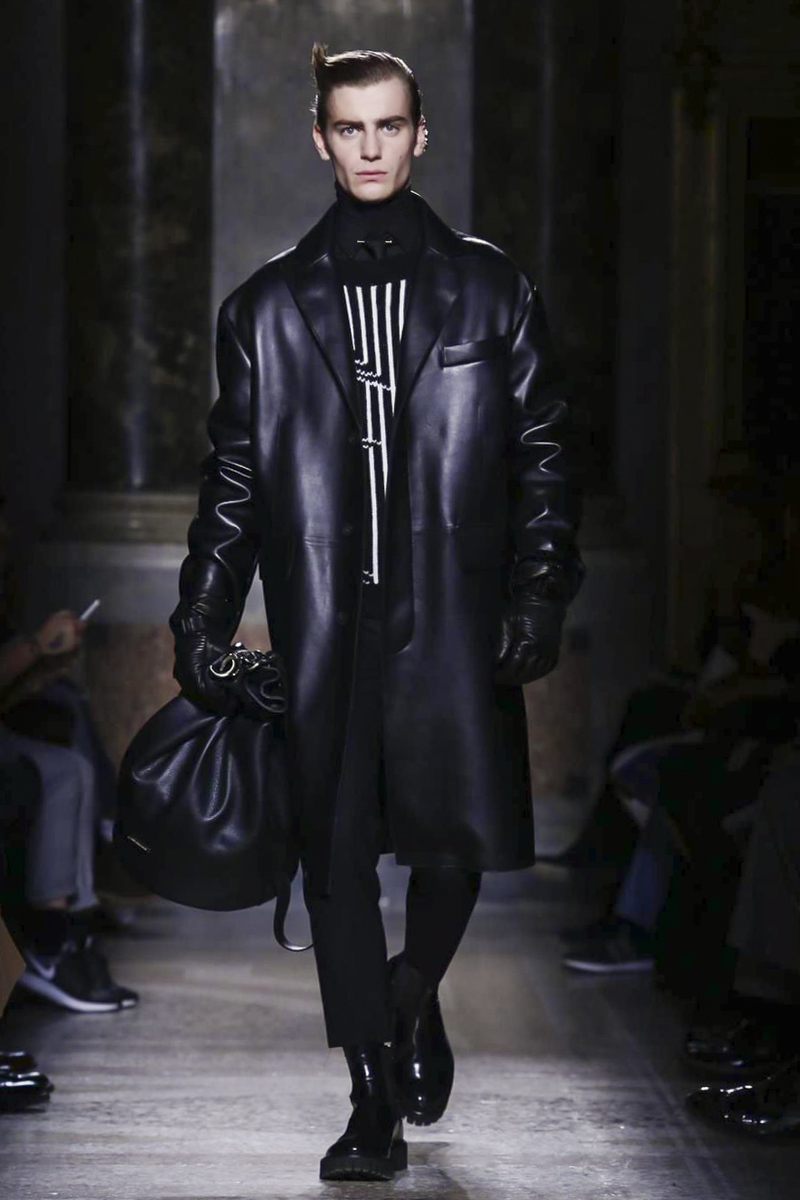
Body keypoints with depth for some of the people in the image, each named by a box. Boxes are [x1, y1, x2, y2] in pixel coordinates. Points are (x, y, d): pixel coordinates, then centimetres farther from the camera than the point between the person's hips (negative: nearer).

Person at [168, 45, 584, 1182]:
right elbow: (233, 473, 11)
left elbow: (543, 450, 8)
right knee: (337, 855, 1)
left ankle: (415, 998, 29)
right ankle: (375, 1107, 11)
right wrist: (203, 617, 5)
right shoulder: (268, 305, 10)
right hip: (321, 625, 1)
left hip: (452, 617, -1)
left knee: (456, 837, -4)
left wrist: (540, 593, -2)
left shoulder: (488, 289, 9)